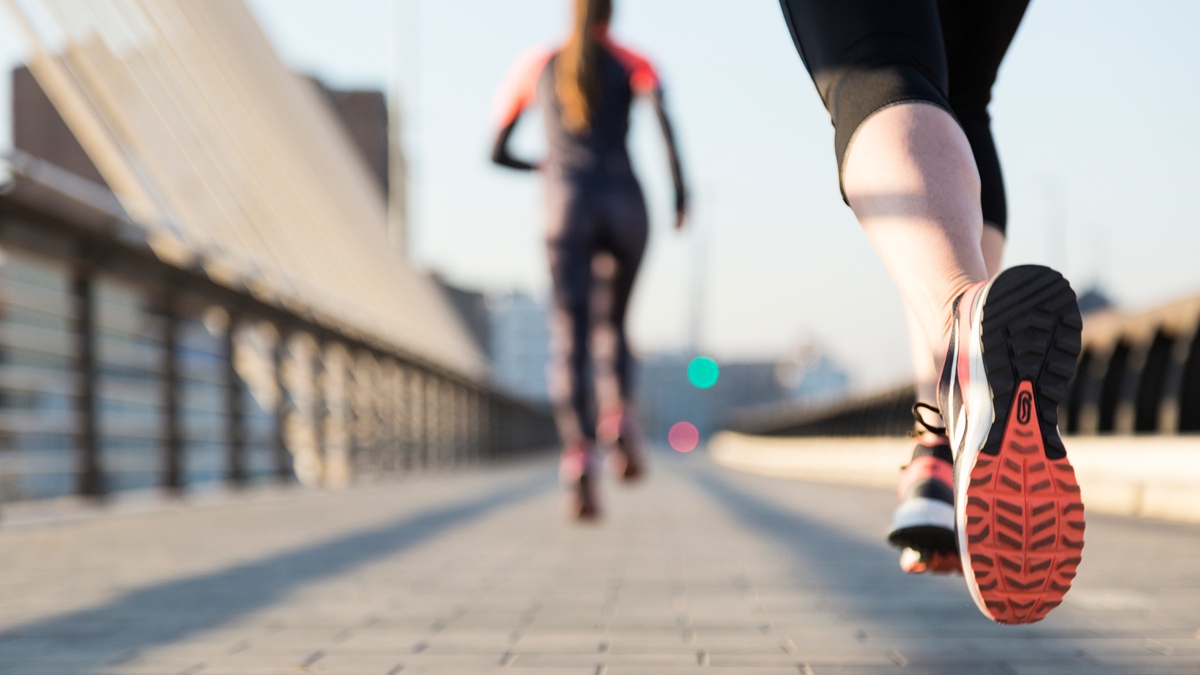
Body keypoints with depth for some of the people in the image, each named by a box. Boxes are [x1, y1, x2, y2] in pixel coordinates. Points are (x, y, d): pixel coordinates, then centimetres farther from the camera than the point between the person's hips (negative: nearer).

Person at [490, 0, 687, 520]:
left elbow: (497, 153, 23)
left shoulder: (533, 66, 20)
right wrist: (679, 185, -8)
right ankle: (619, 414, -5)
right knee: (615, 323, 21)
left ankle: (578, 452, -32)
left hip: (566, 206, 0)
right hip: (625, 205, 0)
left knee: (569, 336, -11)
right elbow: (661, 111, -9)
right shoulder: (631, 62, 14)